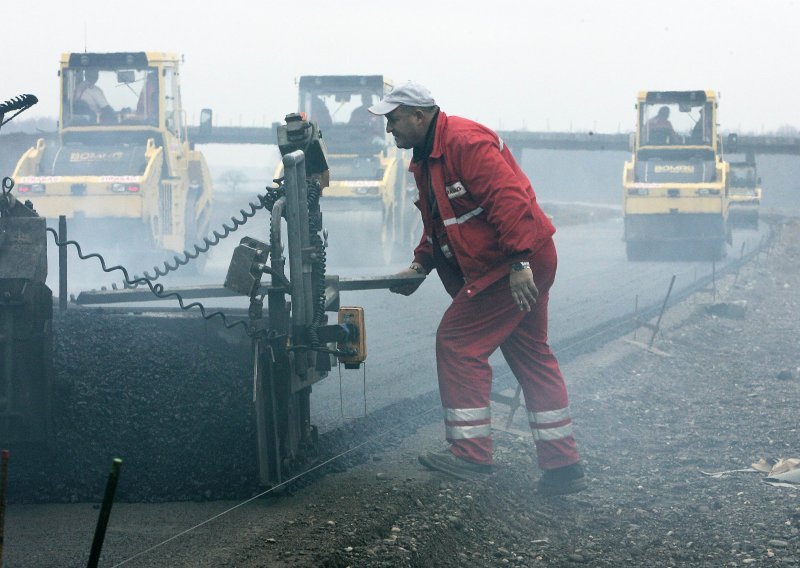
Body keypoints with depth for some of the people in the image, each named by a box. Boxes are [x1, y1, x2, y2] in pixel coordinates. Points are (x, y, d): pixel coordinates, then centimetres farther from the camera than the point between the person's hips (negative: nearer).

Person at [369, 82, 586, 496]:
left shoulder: (465, 143, -19)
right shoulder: (426, 160, 15)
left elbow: (509, 199, -27)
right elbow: (438, 224, 25)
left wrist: (519, 262, -31)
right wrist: (421, 264, 10)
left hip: (518, 265, -11)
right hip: (523, 265, 11)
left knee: (457, 341, -7)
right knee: (531, 358, 13)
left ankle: (470, 454, -3)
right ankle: (563, 465, 16)